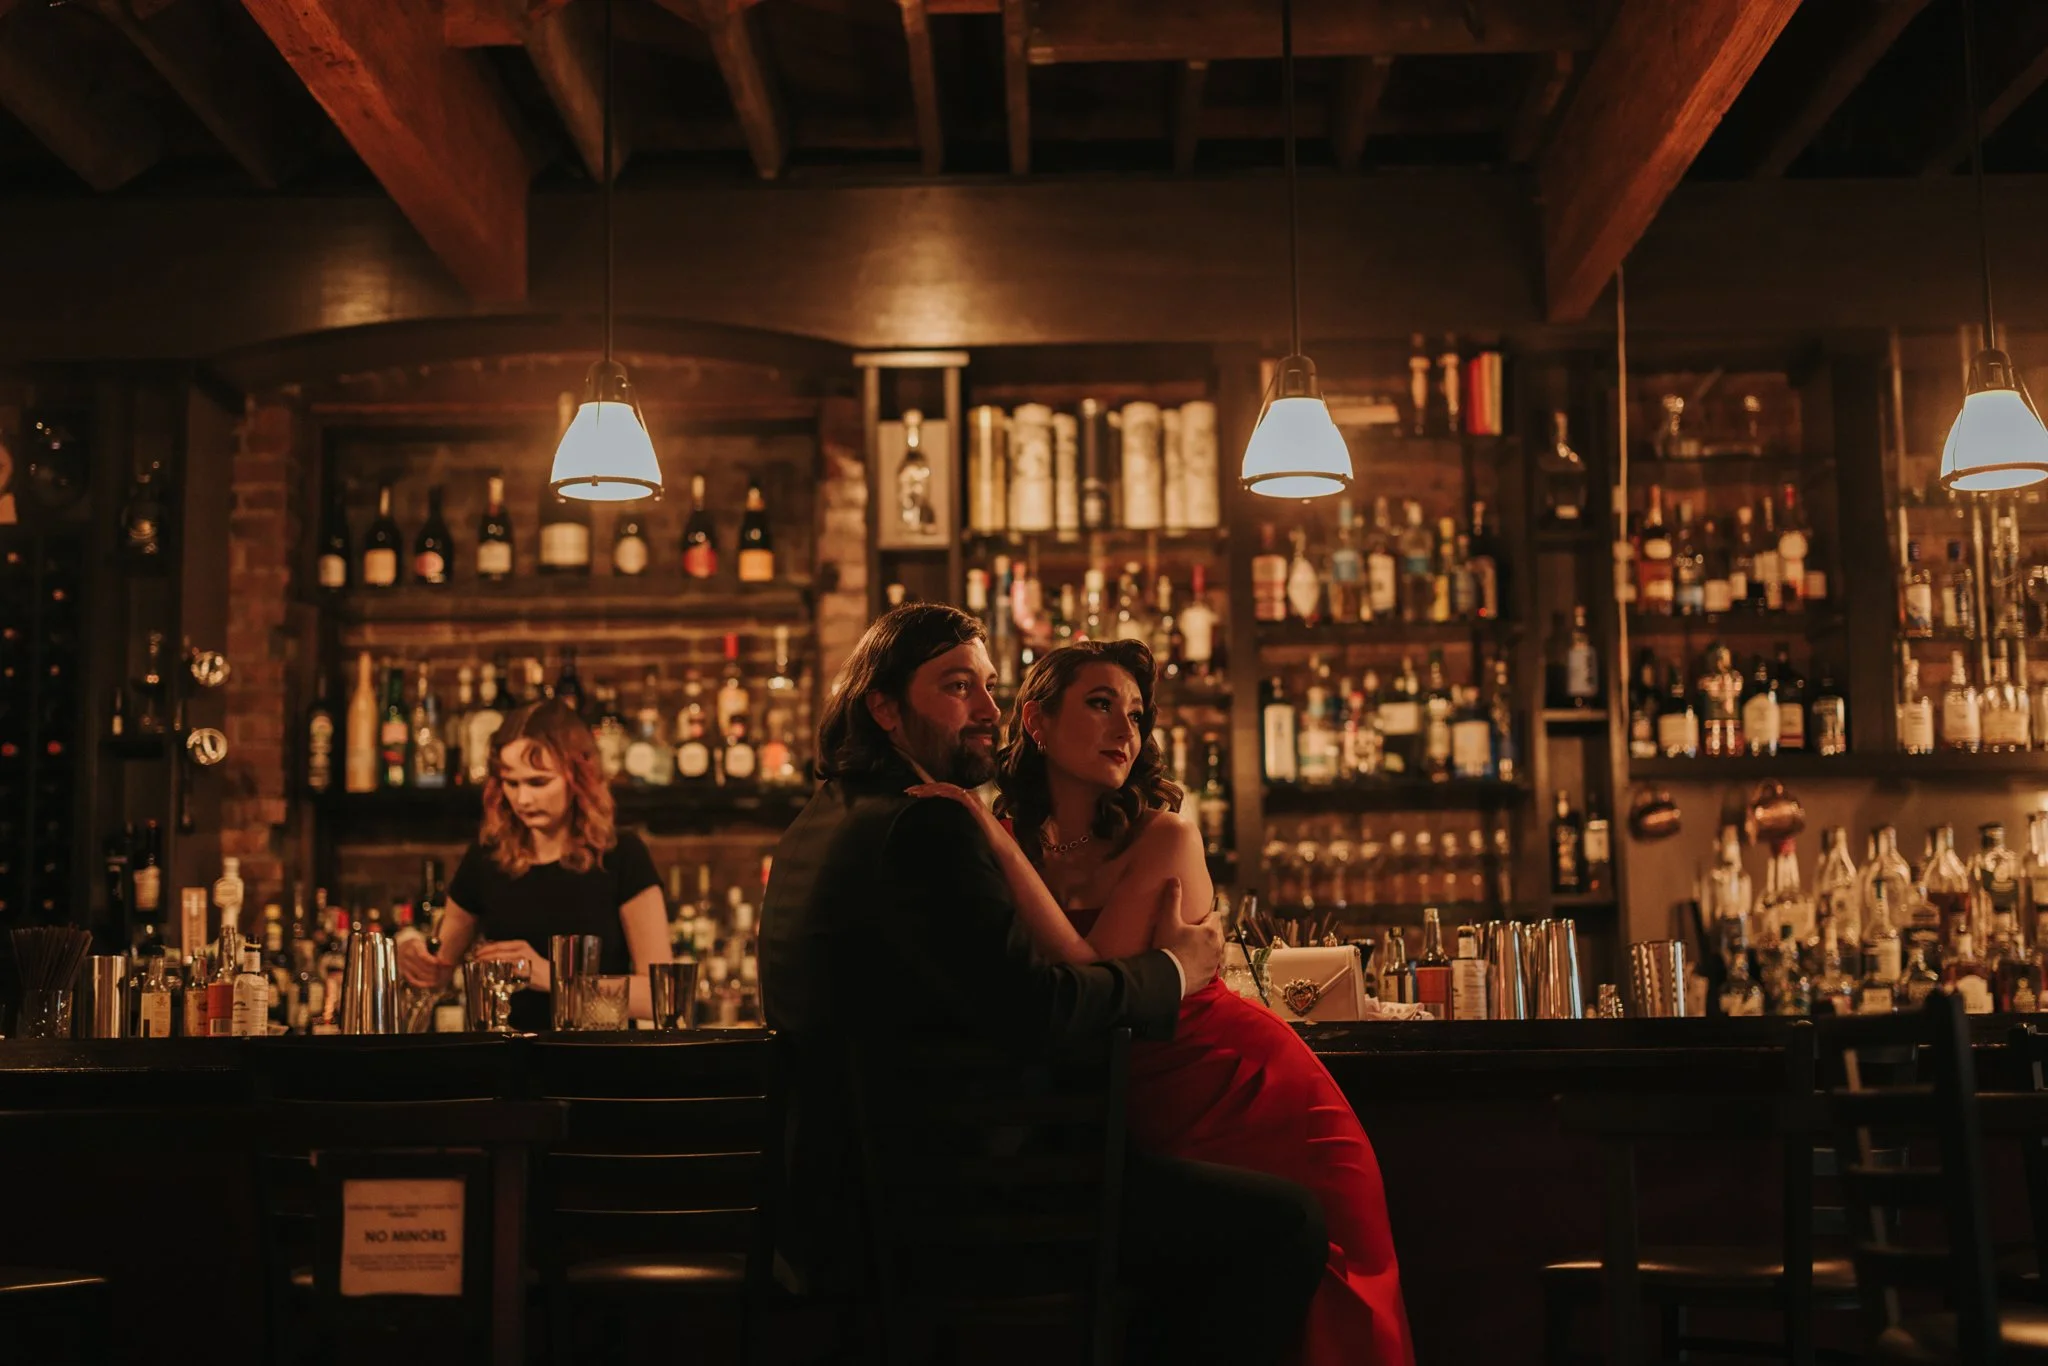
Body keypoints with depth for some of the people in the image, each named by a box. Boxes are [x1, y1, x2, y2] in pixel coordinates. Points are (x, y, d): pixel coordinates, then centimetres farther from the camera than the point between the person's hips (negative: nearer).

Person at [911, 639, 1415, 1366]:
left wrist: (1002, 847, -28)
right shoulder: (1006, 839, -2)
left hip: (1254, 1095, -2)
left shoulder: (1165, 835, -13)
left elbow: (1093, 979, -24)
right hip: (1150, 1122, 3)